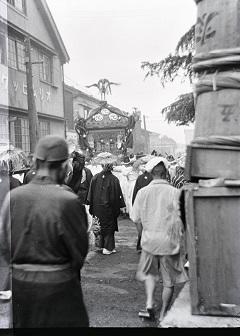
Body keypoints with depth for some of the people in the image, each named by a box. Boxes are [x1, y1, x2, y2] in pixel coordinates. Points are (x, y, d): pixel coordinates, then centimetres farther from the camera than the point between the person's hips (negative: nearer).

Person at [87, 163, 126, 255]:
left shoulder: (95, 178, -3)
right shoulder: (114, 179, -10)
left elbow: (91, 193, 1)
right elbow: (118, 195, -8)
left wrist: (91, 206, 9)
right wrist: (118, 208, 0)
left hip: (97, 207, 3)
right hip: (109, 208, -2)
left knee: (99, 226, 14)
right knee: (109, 226, 8)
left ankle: (100, 246, 20)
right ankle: (108, 248, 6)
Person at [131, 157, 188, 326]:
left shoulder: (142, 192, -6)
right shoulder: (175, 192, -13)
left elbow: (137, 220, 0)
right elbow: (181, 221, -9)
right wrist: (180, 236, 9)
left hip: (149, 240, 2)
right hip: (170, 242, -2)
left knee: (149, 272, 25)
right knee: (169, 280, 15)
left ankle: (149, 304, 11)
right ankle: (163, 314, 25)